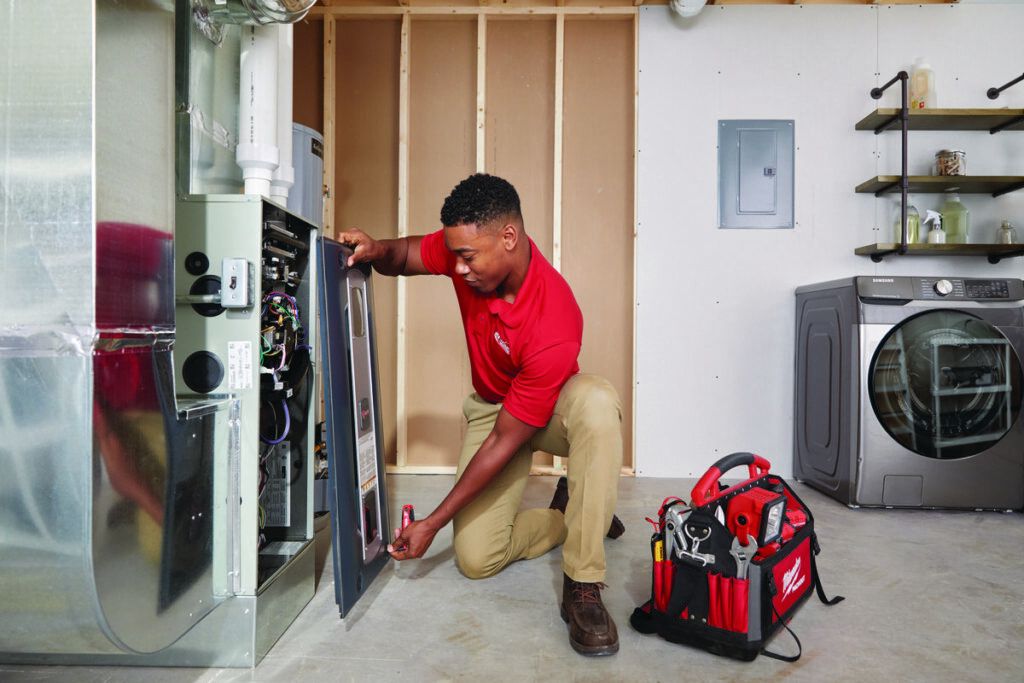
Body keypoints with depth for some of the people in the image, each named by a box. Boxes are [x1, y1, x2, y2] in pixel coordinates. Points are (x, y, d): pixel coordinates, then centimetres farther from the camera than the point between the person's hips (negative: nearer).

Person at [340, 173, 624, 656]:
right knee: (475, 559, -9)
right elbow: (403, 258, 1)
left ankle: (582, 586, -29)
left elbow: (504, 442, -31)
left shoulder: (555, 325, -37)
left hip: (550, 405, -4)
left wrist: (433, 523, -25)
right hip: (490, 406, 4)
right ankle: (565, 516, 20)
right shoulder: (465, 246, -19)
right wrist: (376, 250, -27)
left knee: (597, 402, -43)